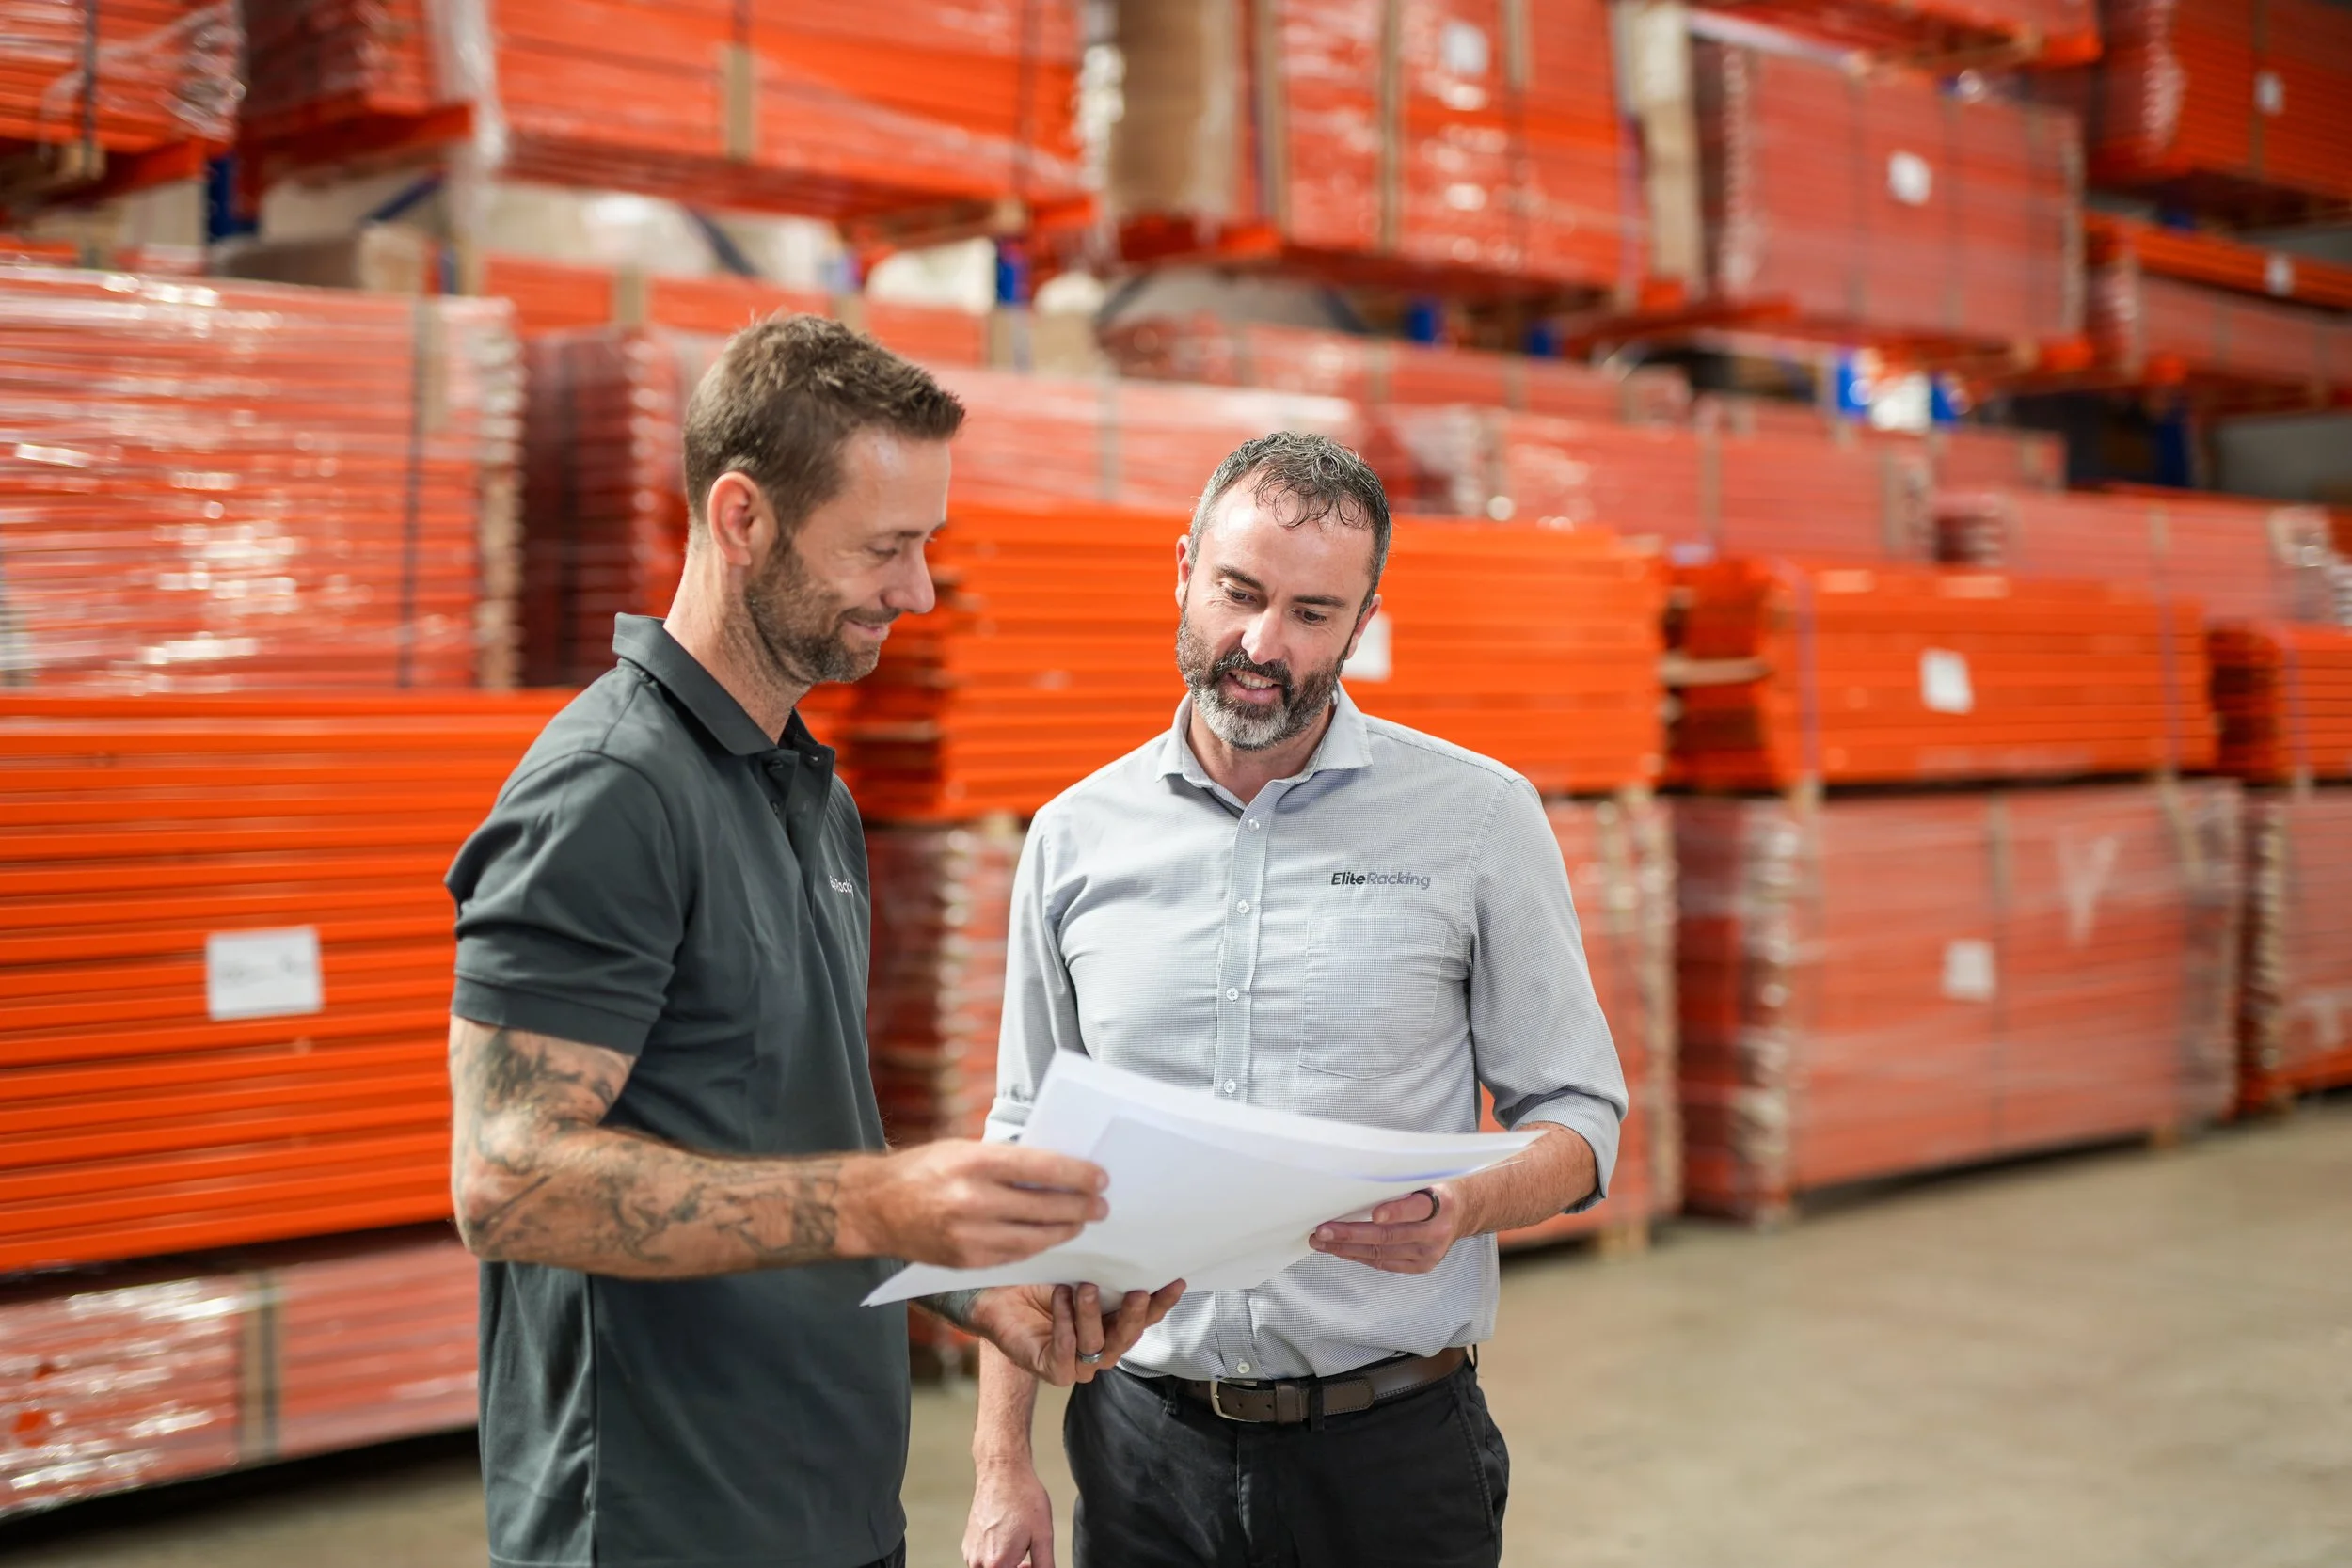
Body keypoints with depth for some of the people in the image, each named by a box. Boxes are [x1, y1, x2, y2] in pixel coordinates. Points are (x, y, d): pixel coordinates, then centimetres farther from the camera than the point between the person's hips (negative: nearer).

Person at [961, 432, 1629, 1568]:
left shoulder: (1480, 816, -3)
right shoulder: (1076, 838, 3)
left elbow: (1578, 1117, 1)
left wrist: (1463, 1207, -22)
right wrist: (1001, 1463, 2)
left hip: (1394, 1449, -1)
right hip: (1144, 1444, 2)